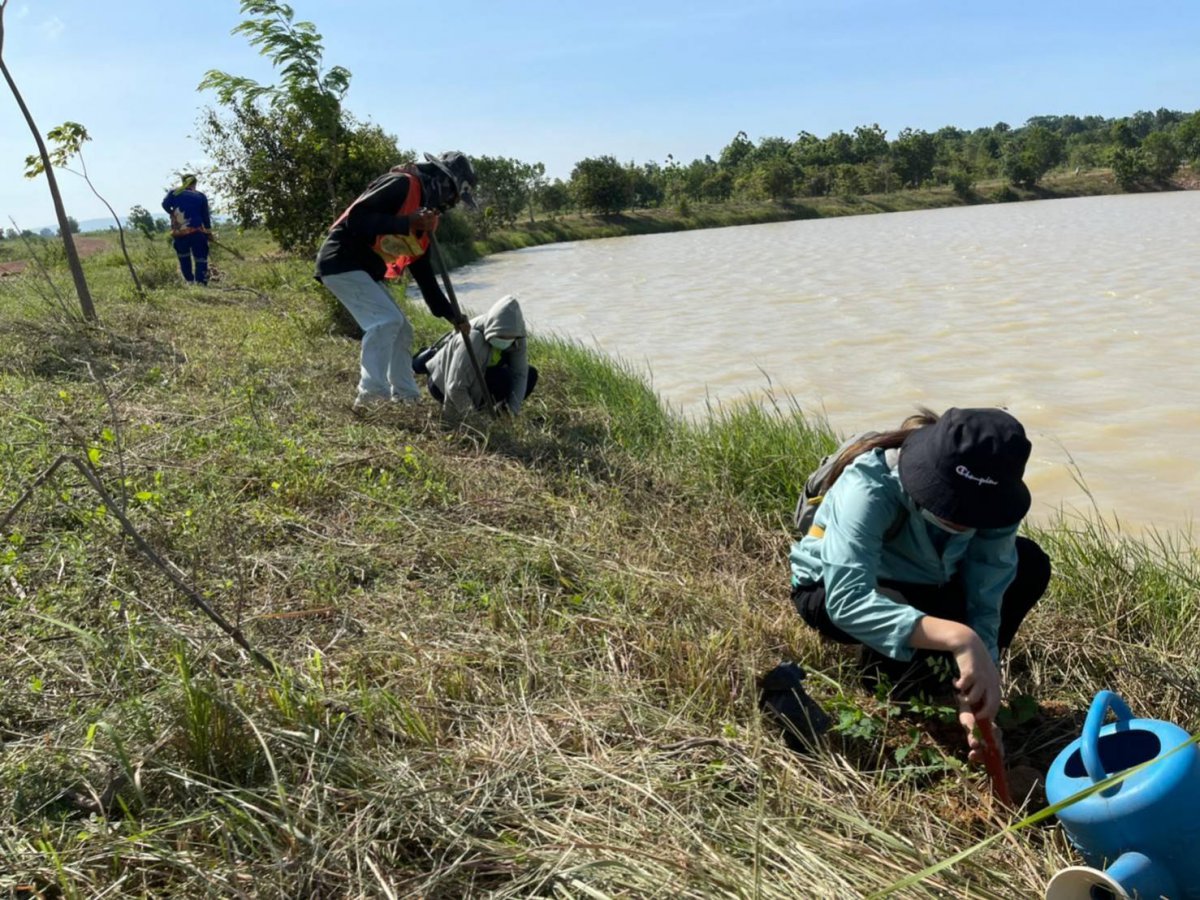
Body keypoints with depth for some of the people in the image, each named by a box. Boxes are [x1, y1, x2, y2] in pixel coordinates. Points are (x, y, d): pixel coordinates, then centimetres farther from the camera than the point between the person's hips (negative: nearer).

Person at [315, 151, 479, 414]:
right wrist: (406, 223, -27)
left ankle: (406, 398, 15)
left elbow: (422, 271, 16)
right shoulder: (401, 185, -14)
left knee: (401, 330, 10)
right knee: (386, 320, -21)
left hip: (364, 271, 10)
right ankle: (371, 395, -19)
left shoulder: (426, 212, 14)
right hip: (342, 262, -10)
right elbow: (356, 218, -24)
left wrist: (450, 314, 11)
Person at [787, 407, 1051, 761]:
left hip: (920, 582, 5)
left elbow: (983, 603, -25)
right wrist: (956, 637, -60)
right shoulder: (869, 488, -40)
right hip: (831, 589, -5)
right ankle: (887, 666, -2)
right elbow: (847, 601, -51)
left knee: (1030, 564, -15)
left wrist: (977, 699, -37)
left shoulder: (991, 502, -26)